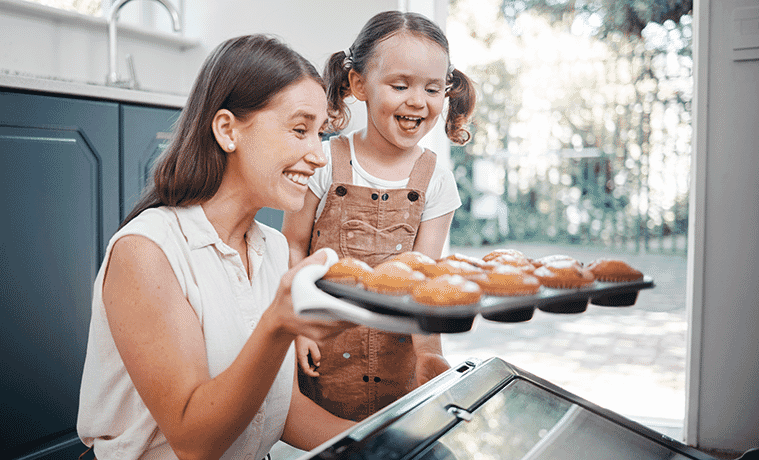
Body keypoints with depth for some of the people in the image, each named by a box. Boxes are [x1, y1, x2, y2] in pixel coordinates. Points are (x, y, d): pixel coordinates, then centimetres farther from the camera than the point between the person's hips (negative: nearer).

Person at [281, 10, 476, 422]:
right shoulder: (325, 162, -9)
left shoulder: (436, 181, -5)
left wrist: (429, 352, -23)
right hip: (324, 347, -1)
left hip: (395, 353, 1)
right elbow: (293, 246, -3)